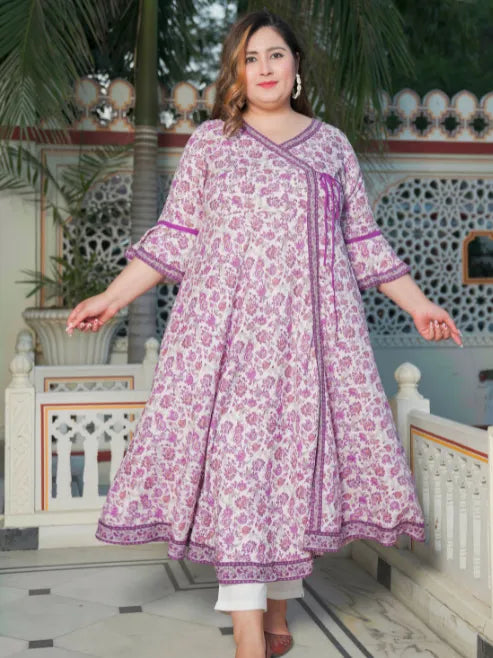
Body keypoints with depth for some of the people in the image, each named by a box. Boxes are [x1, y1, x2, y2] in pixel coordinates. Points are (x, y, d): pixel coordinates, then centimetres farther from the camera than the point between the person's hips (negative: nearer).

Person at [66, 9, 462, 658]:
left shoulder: (332, 143, 14)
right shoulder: (209, 141, 11)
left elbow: (363, 239, 16)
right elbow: (174, 235, 9)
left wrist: (418, 303, 11)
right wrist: (113, 297, 2)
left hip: (313, 330, 2)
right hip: (227, 326, -1)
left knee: (299, 456, 2)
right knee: (235, 458, -9)